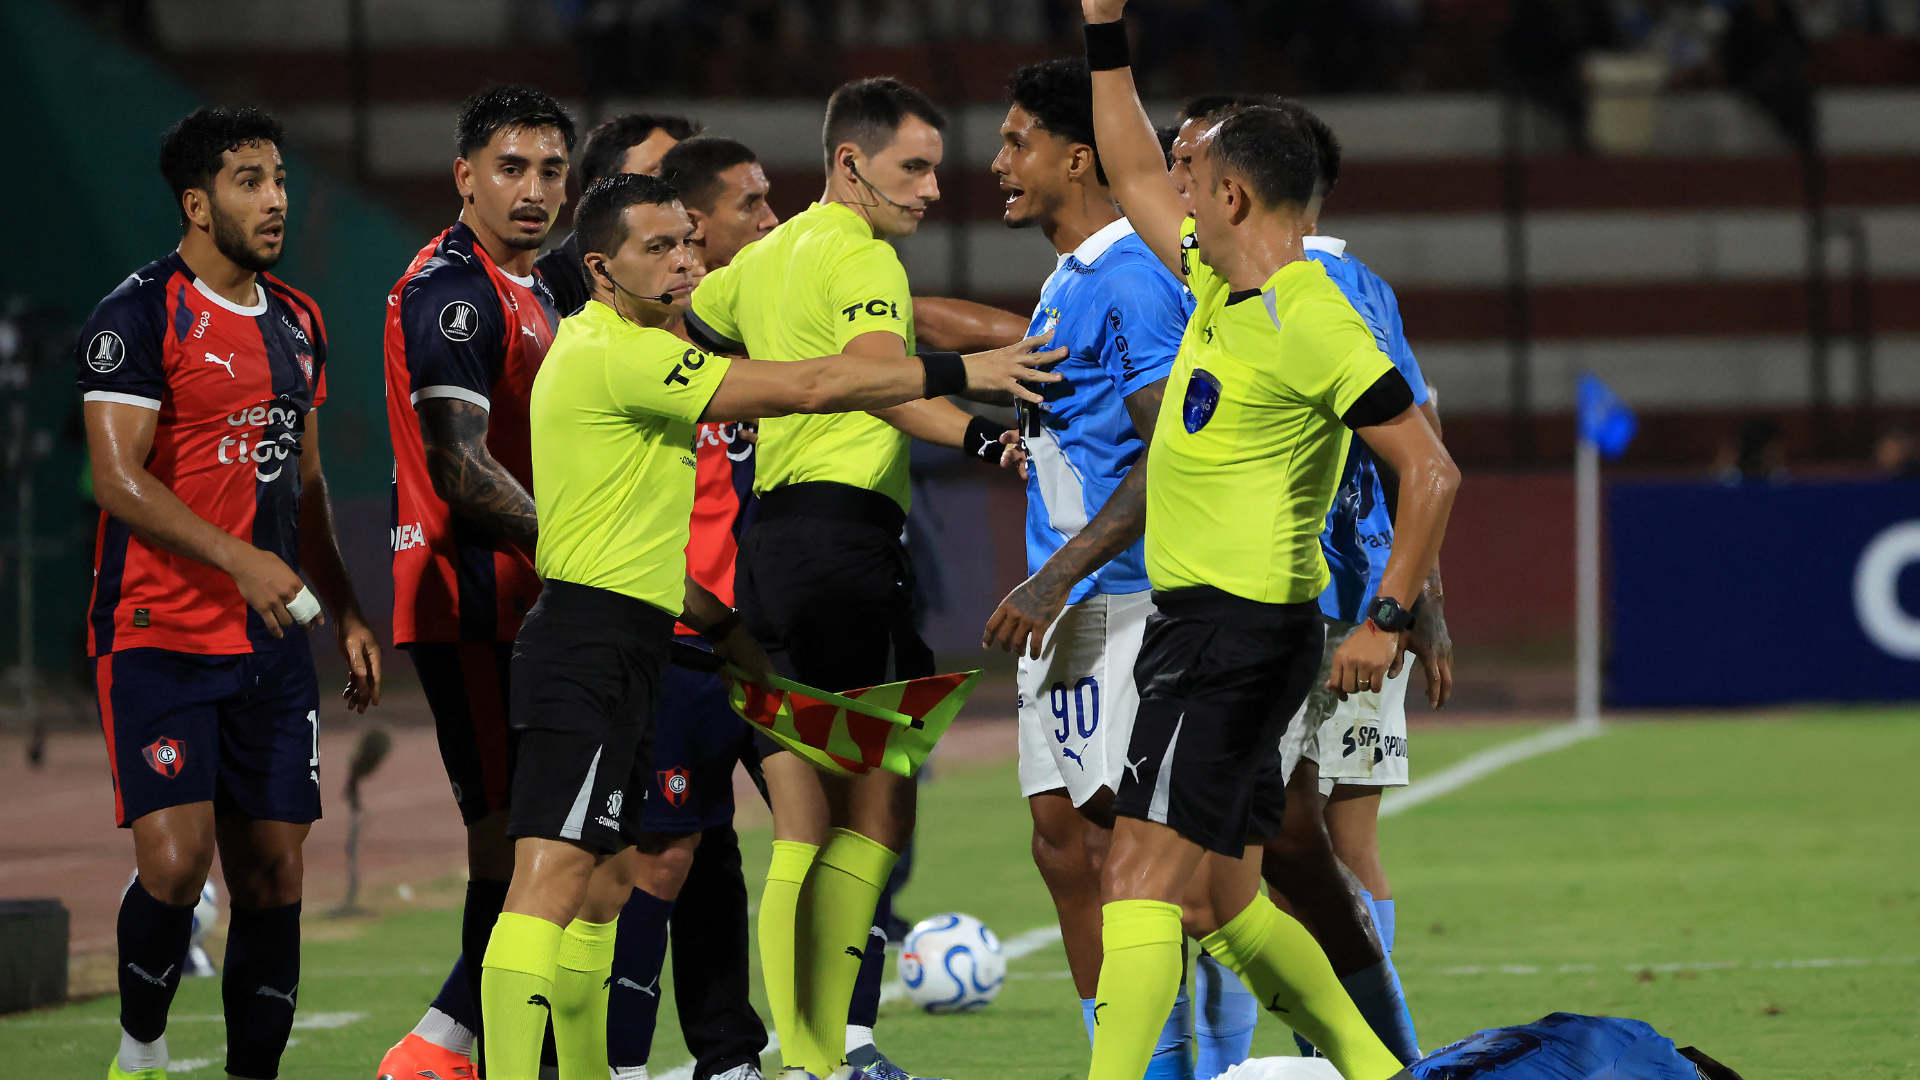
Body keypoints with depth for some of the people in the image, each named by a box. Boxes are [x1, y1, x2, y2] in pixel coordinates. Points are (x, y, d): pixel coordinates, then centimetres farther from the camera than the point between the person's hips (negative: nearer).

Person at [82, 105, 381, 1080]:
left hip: (271, 647, 7)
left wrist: (345, 613, 19)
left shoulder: (297, 322, 15)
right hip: (157, 636, -7)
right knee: (176, 861, -15)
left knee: (272, 875, 3)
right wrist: (241, 560, -26)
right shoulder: (137, 316, -9)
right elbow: (118, 479, -17)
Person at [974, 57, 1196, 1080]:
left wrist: (1056, 576, -22)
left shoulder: (1133, 277, -14)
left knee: (1115, 839, -10)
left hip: (1124, 598, -10)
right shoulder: (1064, 283, 17)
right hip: (1063, 610, 10)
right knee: (1061, 839, 7)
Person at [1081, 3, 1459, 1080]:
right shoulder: (1224, 286, 11)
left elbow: (1432, 472, -18)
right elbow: (1137, 179, 27)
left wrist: (1389, 620, -22)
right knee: (1221, 899, 13)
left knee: (1144, 869, -18)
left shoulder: (1313, 326, -16)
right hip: (1197, 623, 10)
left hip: (1238, 629, -10)